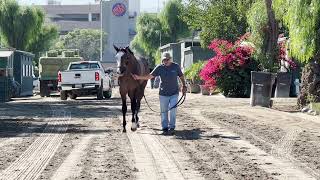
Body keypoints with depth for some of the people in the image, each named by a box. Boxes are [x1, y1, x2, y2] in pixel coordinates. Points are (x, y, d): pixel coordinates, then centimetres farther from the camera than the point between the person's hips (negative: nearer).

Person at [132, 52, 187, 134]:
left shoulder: (176, 66, -3)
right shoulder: (159, 68, -4)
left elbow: (181, 76, 8)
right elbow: (150, 76, -3)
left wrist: (184, 86, -1)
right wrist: (138, 77, -9)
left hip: (174, 93, -1)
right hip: (163, 94, 1)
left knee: (173, 110, -8)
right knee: (164, 111, 6)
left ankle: (172, 126, 3)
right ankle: (165, 127, 17)